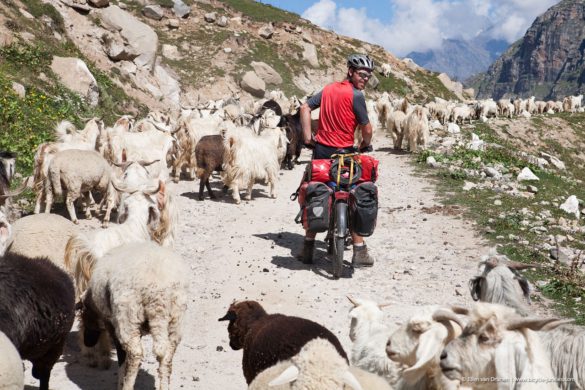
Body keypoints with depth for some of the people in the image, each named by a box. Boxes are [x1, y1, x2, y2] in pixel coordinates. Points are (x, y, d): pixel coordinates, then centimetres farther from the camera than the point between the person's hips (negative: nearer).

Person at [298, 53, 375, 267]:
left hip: (320, 149, 6)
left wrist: (307, 136, 5)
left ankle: (308, 249, 18)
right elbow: (367, 129, -10)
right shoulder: (355, 95, -11)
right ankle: (359, 252, 7)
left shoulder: (328, 89, 9)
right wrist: (365, 145, 10)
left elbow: (305, 108, 6)